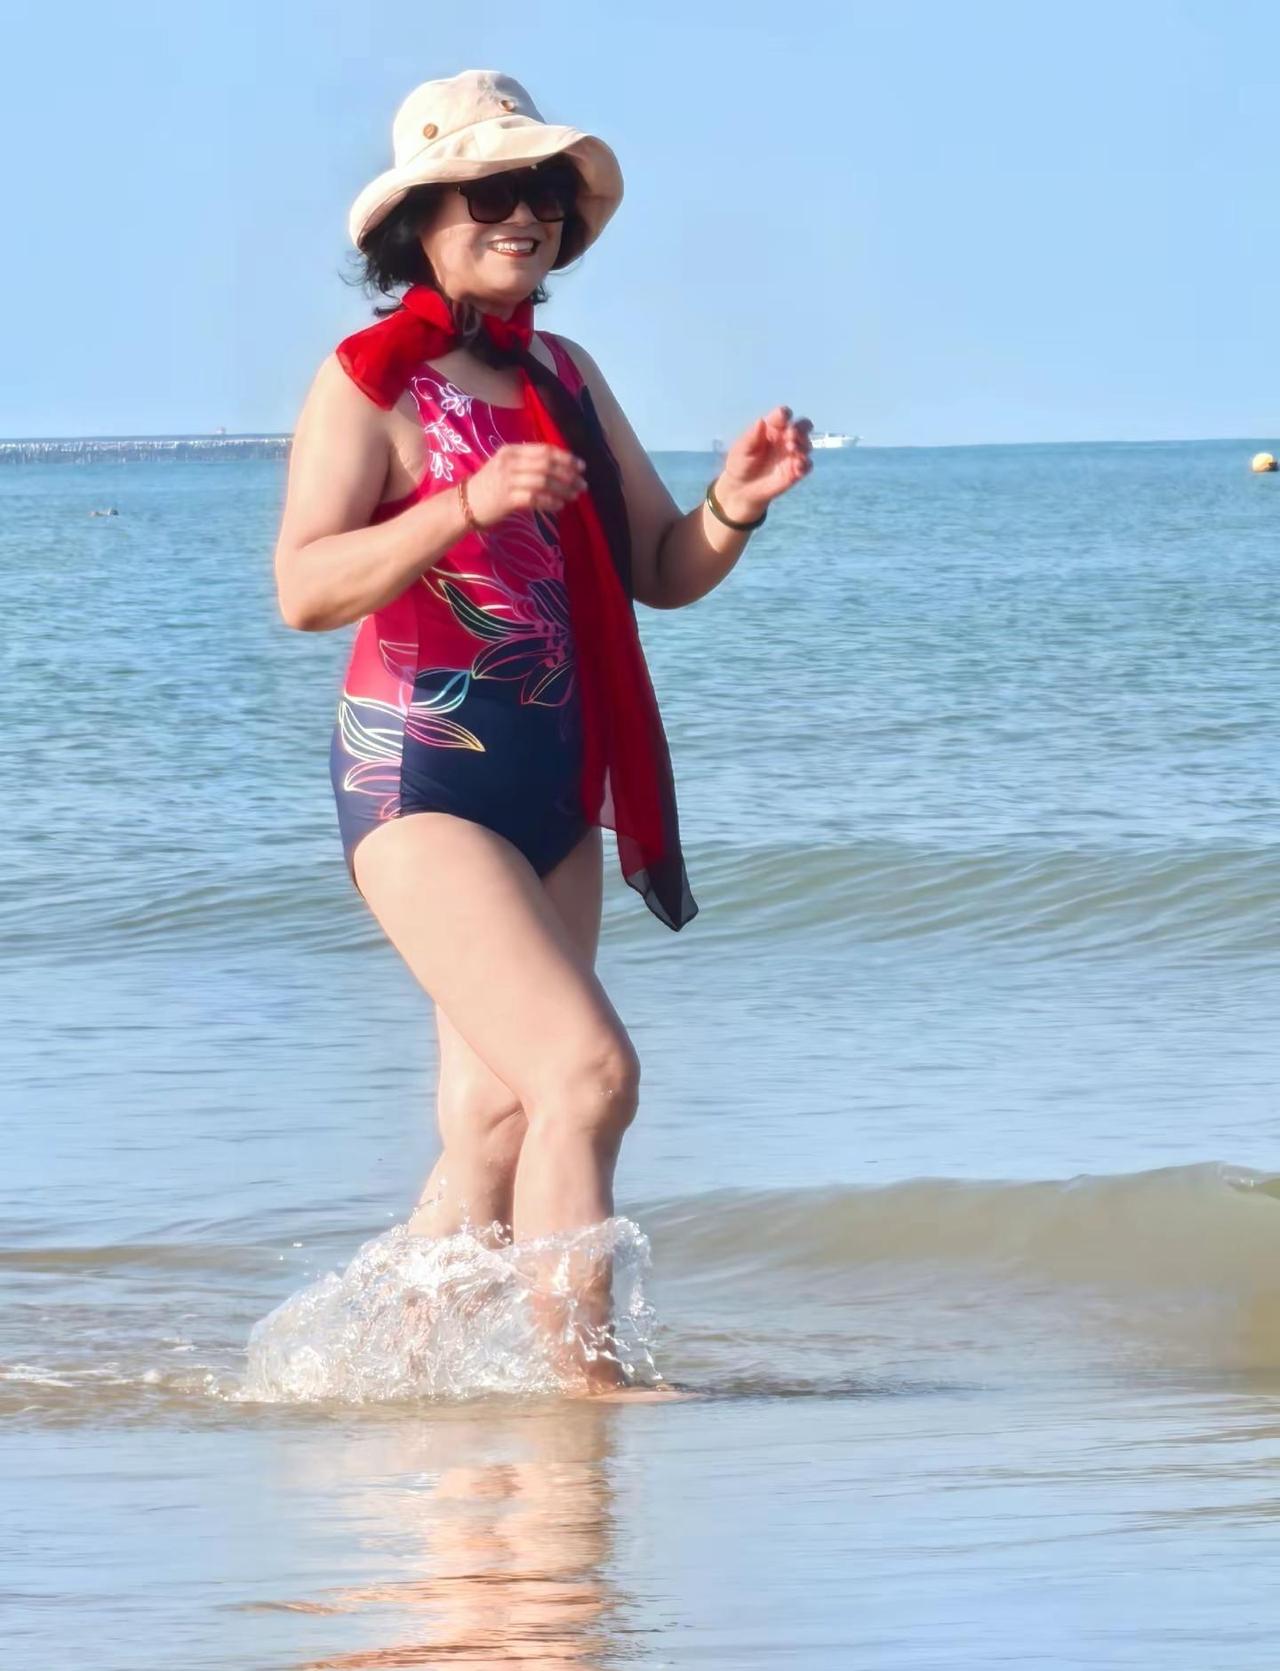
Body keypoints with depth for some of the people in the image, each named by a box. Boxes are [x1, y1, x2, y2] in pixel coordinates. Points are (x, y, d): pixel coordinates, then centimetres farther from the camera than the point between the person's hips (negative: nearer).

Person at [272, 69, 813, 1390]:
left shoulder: (565, 379, 13)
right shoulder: (370, 380, -7)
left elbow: (660, 574, 15)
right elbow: (303, 589, -18)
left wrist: (735, 506, -6)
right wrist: (469, 504, -30)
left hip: (555, 785, 7)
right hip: (420, 780, -7)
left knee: (497, 1125, 8)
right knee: (586, 1069, -20)